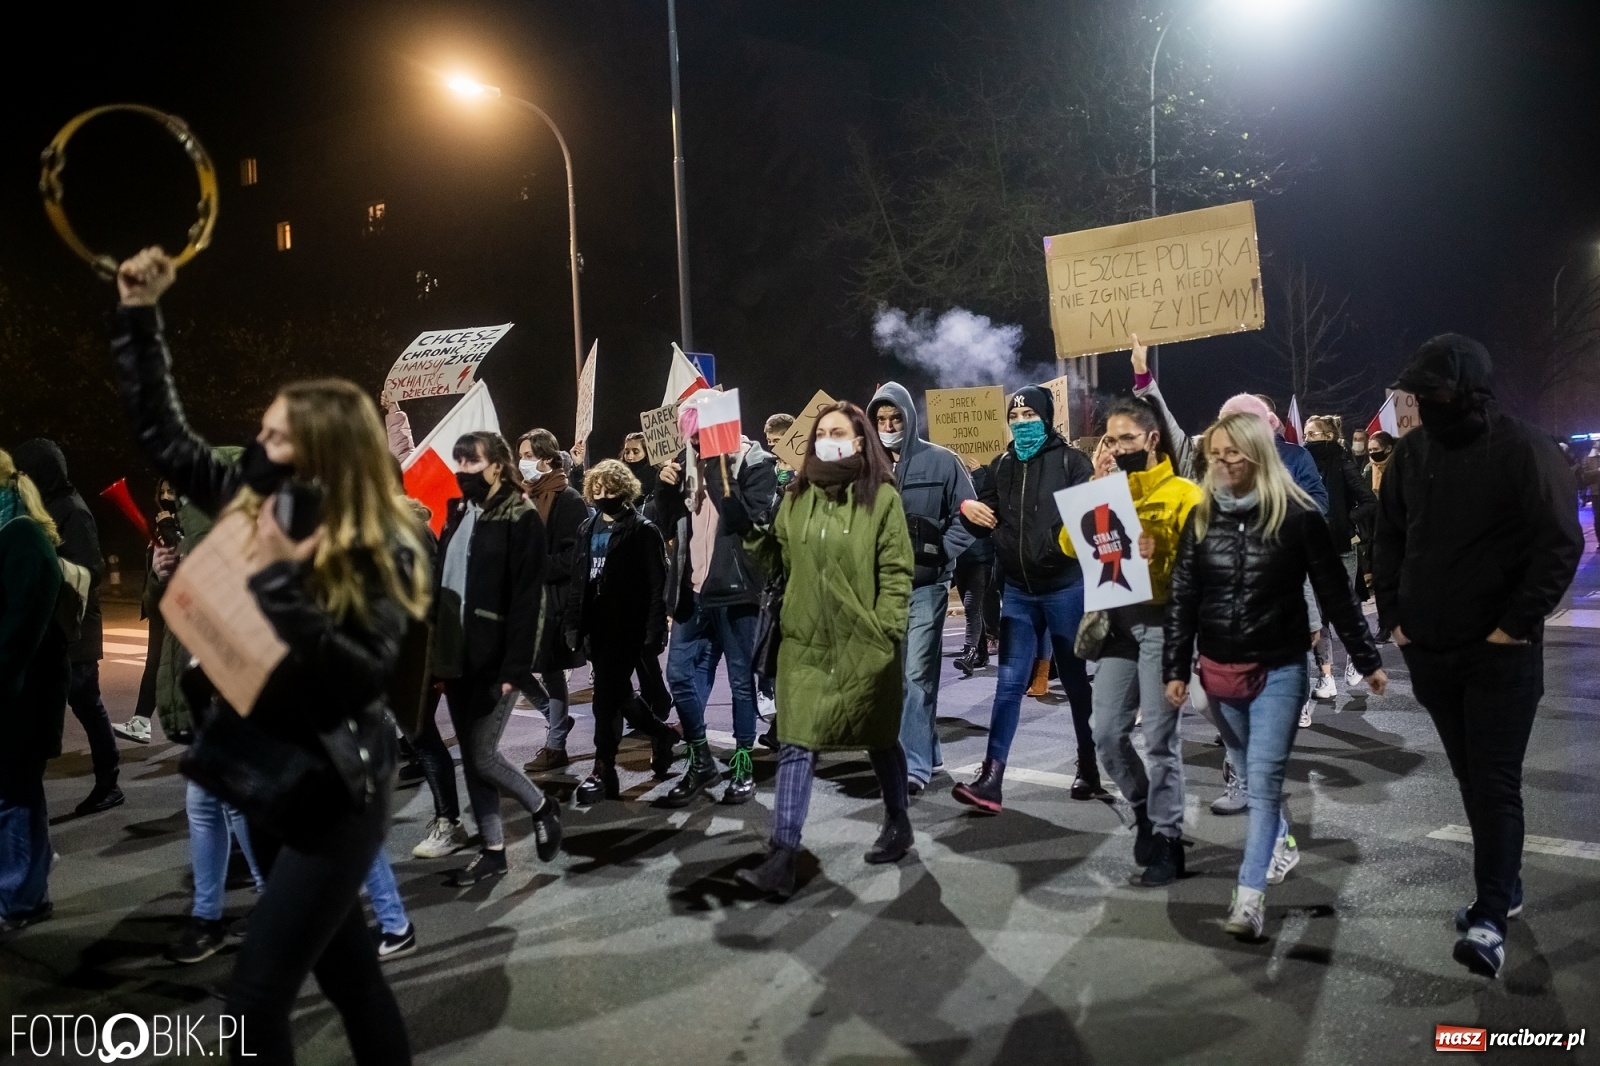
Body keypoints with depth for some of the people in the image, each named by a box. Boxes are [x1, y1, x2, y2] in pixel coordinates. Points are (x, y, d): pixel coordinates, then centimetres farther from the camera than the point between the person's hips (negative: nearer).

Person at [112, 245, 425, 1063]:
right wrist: (139, 316, 4)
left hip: (335, 792, -7)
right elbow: (161, 433, 9)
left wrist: (283, 581, -31)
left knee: (255, 997, -5)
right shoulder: (250, 503, -1)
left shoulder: (383, 552, -17)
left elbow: (363, 677, -27)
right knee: (345, 965, 20)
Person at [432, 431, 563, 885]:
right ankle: (492, 849, 23)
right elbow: (441, 587, 13)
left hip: (495, 660, -7)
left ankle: (542, 808, 20)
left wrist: (514, 667, -20)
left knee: (481, 755, -4)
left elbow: (526, 599, -15)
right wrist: (438, 655, 7)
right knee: (470, 757, 11)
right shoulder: (458, 516, 13)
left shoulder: (521, 519, -9)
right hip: (458, 657, 8)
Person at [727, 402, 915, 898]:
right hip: (805, 641, 3)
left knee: (879, 738, 14)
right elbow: (780, 559, 13)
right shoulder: (796, 497, 8)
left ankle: (898, 823, 37)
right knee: (795, 744, -3)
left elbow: (897, 571, -6)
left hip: (865, 643, -3)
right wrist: (750, 531, -2)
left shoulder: (882, 497, -4)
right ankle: (782, 857, -2)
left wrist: (888, 631, -12)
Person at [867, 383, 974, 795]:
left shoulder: (940, 461, -2)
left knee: (917, 673, -9)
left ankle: (915, 763, -5)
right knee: (894, 675, 11)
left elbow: (966, 516, -1)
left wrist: (939, 556, -11)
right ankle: (926, 749, 26)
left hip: (926, 584, -4)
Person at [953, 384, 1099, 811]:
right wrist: (968, 508, -7)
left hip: (1065, 587, -3)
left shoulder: (1071, 460, -2)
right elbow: (985, 522, 15)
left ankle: (1089, 768, 25)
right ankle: (991, 779, -1)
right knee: (1009, 683, 1)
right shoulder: (1001, 466, 10)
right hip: (1017, 591, 3)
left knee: (1075, 679, 10)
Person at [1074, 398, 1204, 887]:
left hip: (1162, 620, -5)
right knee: (1108, 734, 6)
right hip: (1117, 620, 5)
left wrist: (1160, 554, -26)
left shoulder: (1183, 492, -3)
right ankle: (1145, 809, 30)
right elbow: (1071, 544, -3)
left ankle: (1168, 838, 13)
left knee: (1159, 736, -1)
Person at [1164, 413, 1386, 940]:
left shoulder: (1297, 515, -8)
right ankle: (1281, 841, 43)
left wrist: (1368, 660, 2)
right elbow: (1181, 596, 3)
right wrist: (1175, 668, -1)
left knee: (1264, 776, -8)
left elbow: (1334, 591, -2)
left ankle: (1249, 895, -6)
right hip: (1219, 669, 4)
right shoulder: (1202, 517, 2)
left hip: (1279, 668, -4)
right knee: (1253, 771, 19)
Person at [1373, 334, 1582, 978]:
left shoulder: (1523, 450, -11)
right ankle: (1503, 888, 29)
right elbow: (1388, 538, 13)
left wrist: (1518, 623, -15)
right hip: (1430, 650, 5)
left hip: (1501, 652, -5)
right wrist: (1394, 615, 5)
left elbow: (1561, 543, -13)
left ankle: (1490, 917, -1)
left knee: (1495, 781, -5)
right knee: (1472, 779, 15)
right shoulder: (1412, 452, 5)